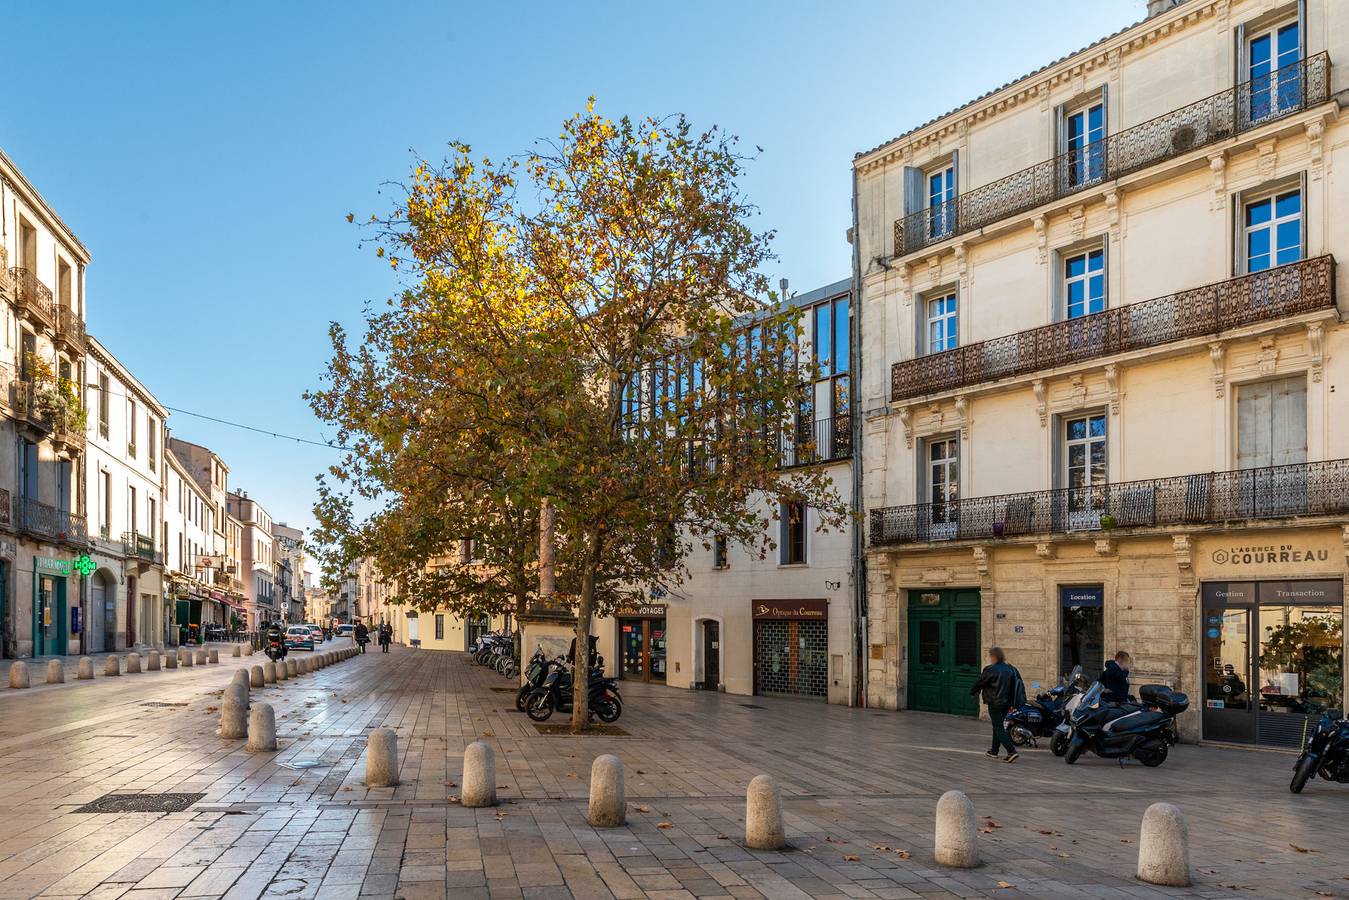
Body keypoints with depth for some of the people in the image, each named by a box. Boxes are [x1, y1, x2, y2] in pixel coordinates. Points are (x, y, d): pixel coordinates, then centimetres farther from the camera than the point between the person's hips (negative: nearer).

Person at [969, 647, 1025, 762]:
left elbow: (979, 682, -6)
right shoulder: (1011, 669, 5)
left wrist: (972, 692, 13)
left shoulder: (990, 670, -16)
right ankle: (994, 751, 29)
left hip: (995, 704, -8)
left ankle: (1012, 751, -15)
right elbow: (1020, 684, 12)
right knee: (997, 726, 21)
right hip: (1007, 703, 8)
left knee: (998, 728, -3)